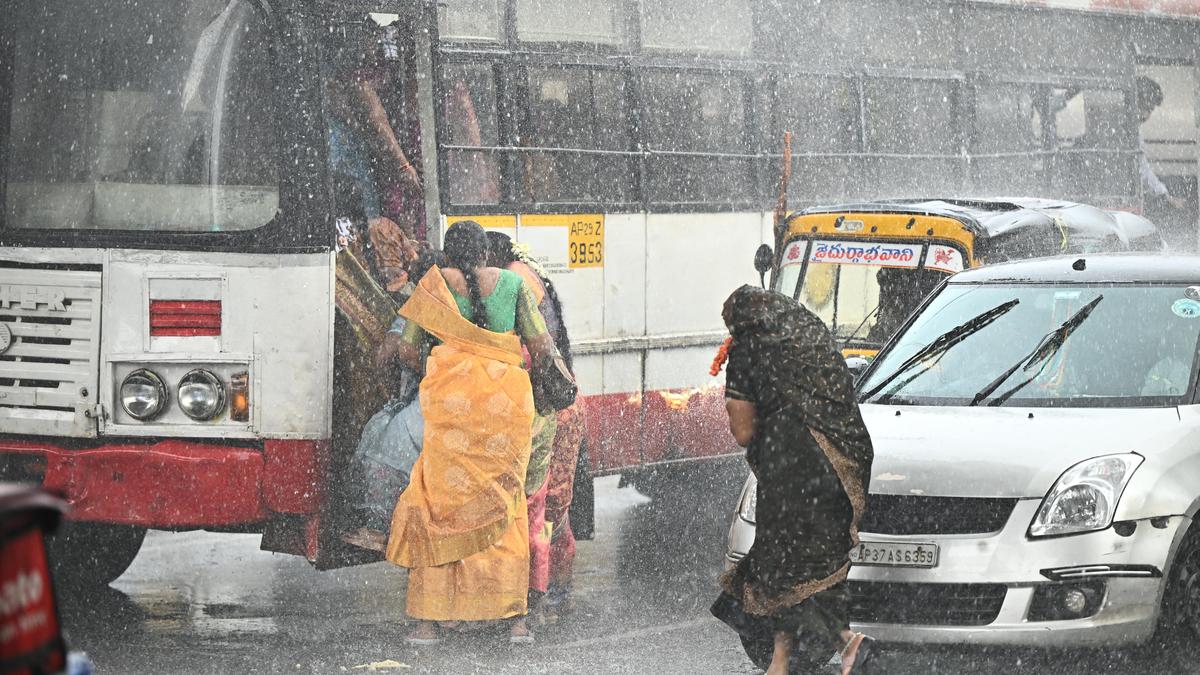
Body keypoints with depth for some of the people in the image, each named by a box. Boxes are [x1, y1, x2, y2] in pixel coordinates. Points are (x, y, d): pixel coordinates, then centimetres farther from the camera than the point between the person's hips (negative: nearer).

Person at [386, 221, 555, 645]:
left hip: (452, 400, -1)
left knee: (441, 501, 5)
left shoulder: (435, 284, 5)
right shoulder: (512, 283, 7)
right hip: (506, 398, 1)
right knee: (505, 505, 10)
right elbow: (543, 347, 3)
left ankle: (429, 621, 0)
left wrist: (426, 369, 29)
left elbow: (407, 351, 8)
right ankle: (517, 619, 3)